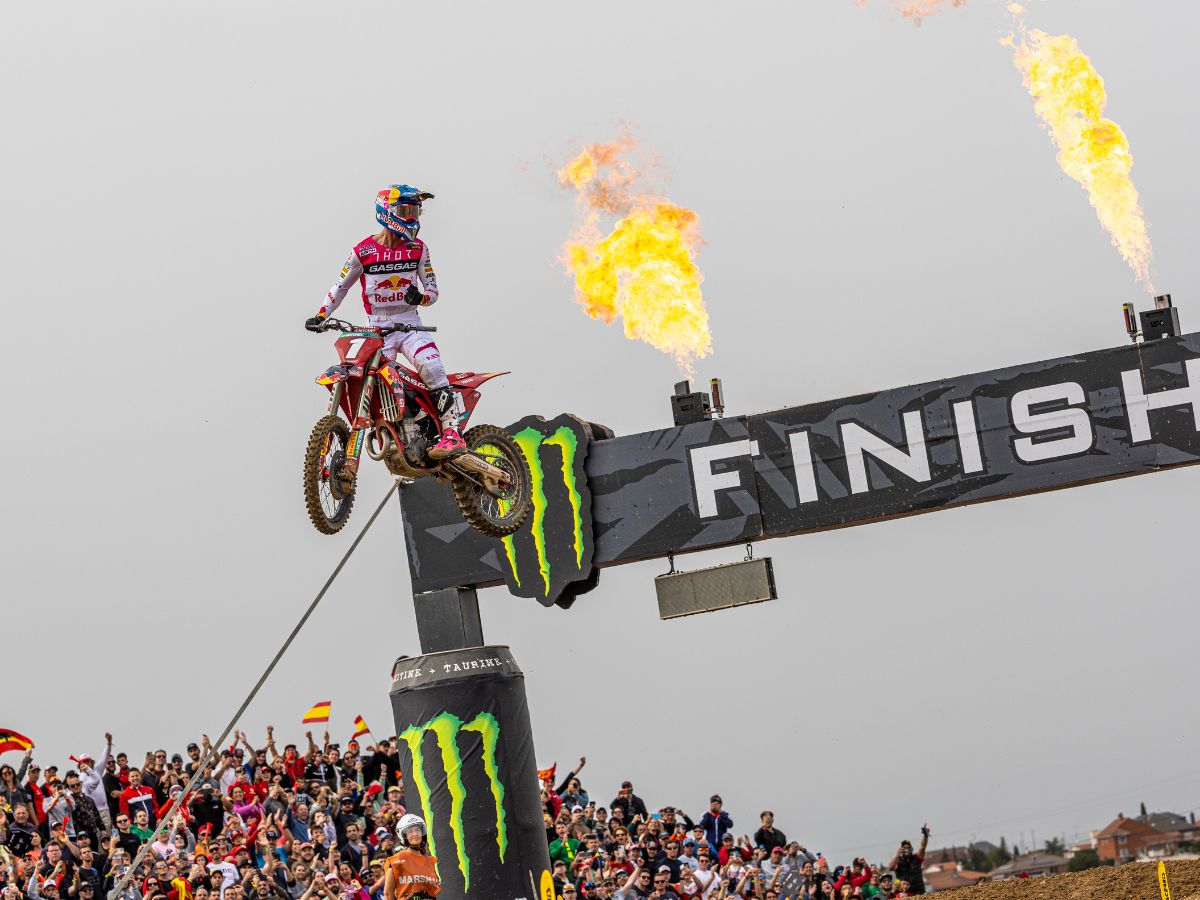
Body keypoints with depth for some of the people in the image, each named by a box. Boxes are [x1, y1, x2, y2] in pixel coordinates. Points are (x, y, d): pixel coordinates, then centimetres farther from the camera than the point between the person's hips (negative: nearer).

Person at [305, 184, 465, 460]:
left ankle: (452, 433, -31)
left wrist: (420, 297, -17)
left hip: (410, 325, -1)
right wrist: (320, 316, -2)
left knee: (431, 367, -26)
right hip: (377, 329, 1)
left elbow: (433, 290, 7)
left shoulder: (417, 249, 6)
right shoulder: (363, 251, 1)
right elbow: (341, 286, 10)